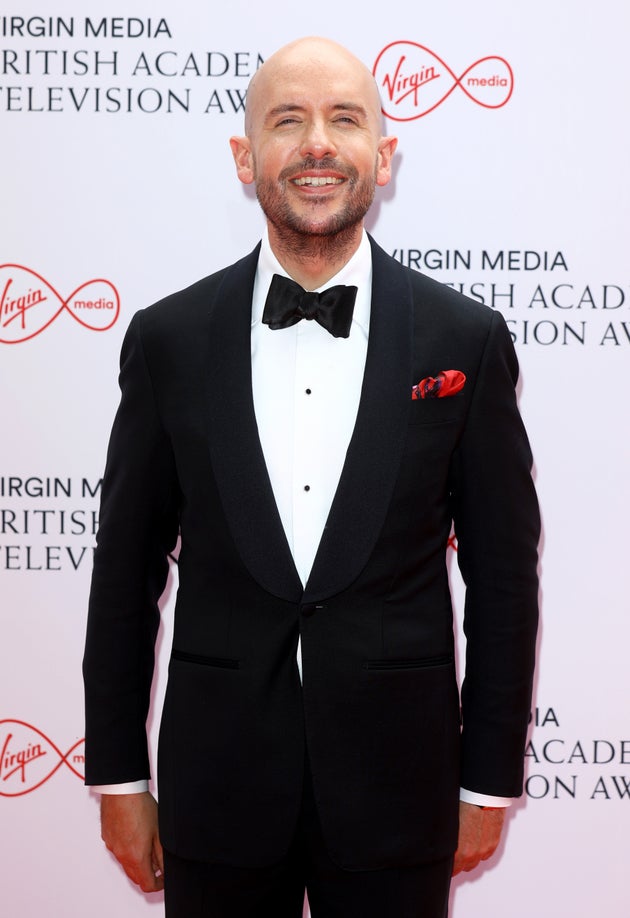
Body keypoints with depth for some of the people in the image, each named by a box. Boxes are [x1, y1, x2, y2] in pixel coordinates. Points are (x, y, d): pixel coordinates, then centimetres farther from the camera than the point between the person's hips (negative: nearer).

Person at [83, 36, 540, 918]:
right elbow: (126, 572, 3)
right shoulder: (168, 338, -2)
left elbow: (504, 572, 0)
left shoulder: (465, 338, -4)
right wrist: (118, 775, 4)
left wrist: (489, 780, 1)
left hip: (396, 791, 0)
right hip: (217, 787, 1)